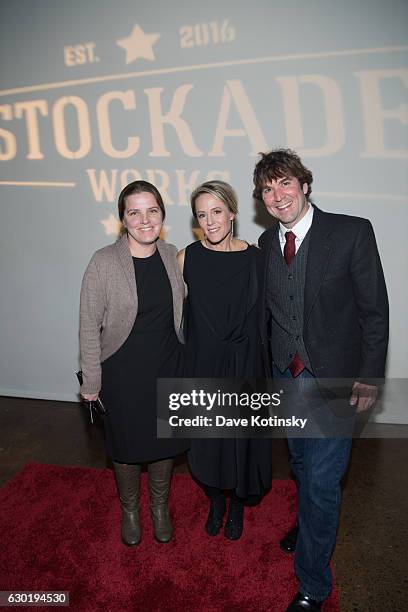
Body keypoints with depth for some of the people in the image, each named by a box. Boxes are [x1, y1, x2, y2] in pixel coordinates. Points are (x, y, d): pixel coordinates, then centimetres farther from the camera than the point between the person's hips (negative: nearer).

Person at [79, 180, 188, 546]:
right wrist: (91, 382, -8)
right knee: (127, 445, 16)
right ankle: (130, 509, 45)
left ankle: (160, 506, 46)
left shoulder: (173, 257, -4)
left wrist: (186, 364, 9)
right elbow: (89, 326, -11)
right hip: (123, 372, -3)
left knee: (165, 440, 18)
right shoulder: (104, 262, -16)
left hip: (168, 368, 3)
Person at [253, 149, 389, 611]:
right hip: (285, 375, 5)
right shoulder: (266, 243, 2)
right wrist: (266, 367, 10)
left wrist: (368, 379, -12)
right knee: (301, 464, 24)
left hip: (334, 378, -5)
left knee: (321, 480, 1)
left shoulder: (352, 232, -14)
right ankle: (309, 524, 53)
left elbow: (375, 310, -11)